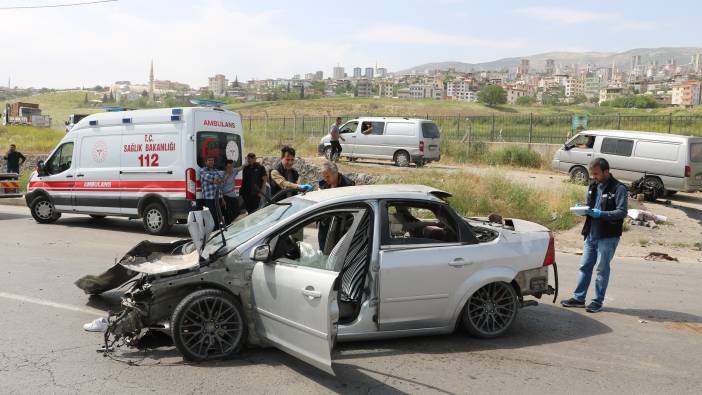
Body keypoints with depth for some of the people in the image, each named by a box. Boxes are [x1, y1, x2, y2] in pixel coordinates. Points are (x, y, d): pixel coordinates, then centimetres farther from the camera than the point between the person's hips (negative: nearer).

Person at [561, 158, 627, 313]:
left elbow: (622, 212, -16)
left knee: (602, 269, 3)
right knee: (585, 266, 10)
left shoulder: (618, 188, -10)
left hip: (608, 236, -6)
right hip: (591, 234, 7)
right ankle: (579, 298, 19)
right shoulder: (593, 186, 11)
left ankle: (598, 301, 14)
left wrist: (601, 214, -26)